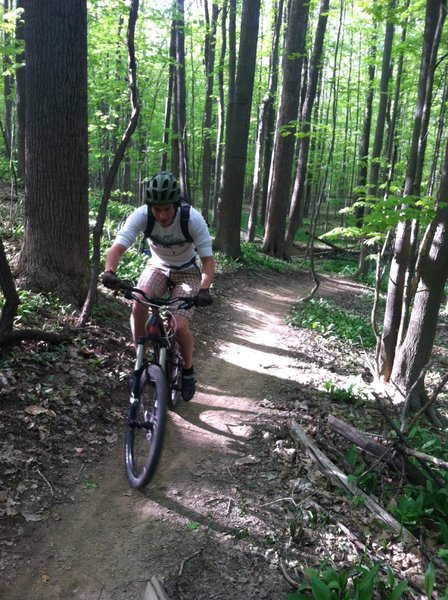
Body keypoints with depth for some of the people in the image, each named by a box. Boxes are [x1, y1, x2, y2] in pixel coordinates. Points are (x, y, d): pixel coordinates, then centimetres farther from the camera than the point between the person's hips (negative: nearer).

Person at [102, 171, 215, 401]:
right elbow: (117, 248, -33)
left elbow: (208, 259, -27)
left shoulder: (193, 219, -30)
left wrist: (204, 289, -44)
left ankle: (188, 370, 10)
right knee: (138, 306, -28)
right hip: (158, 267, 2)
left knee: (179, 327, -19)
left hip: (187, 272, -2)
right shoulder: (141, 215, -26)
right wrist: (109, 271, -53)